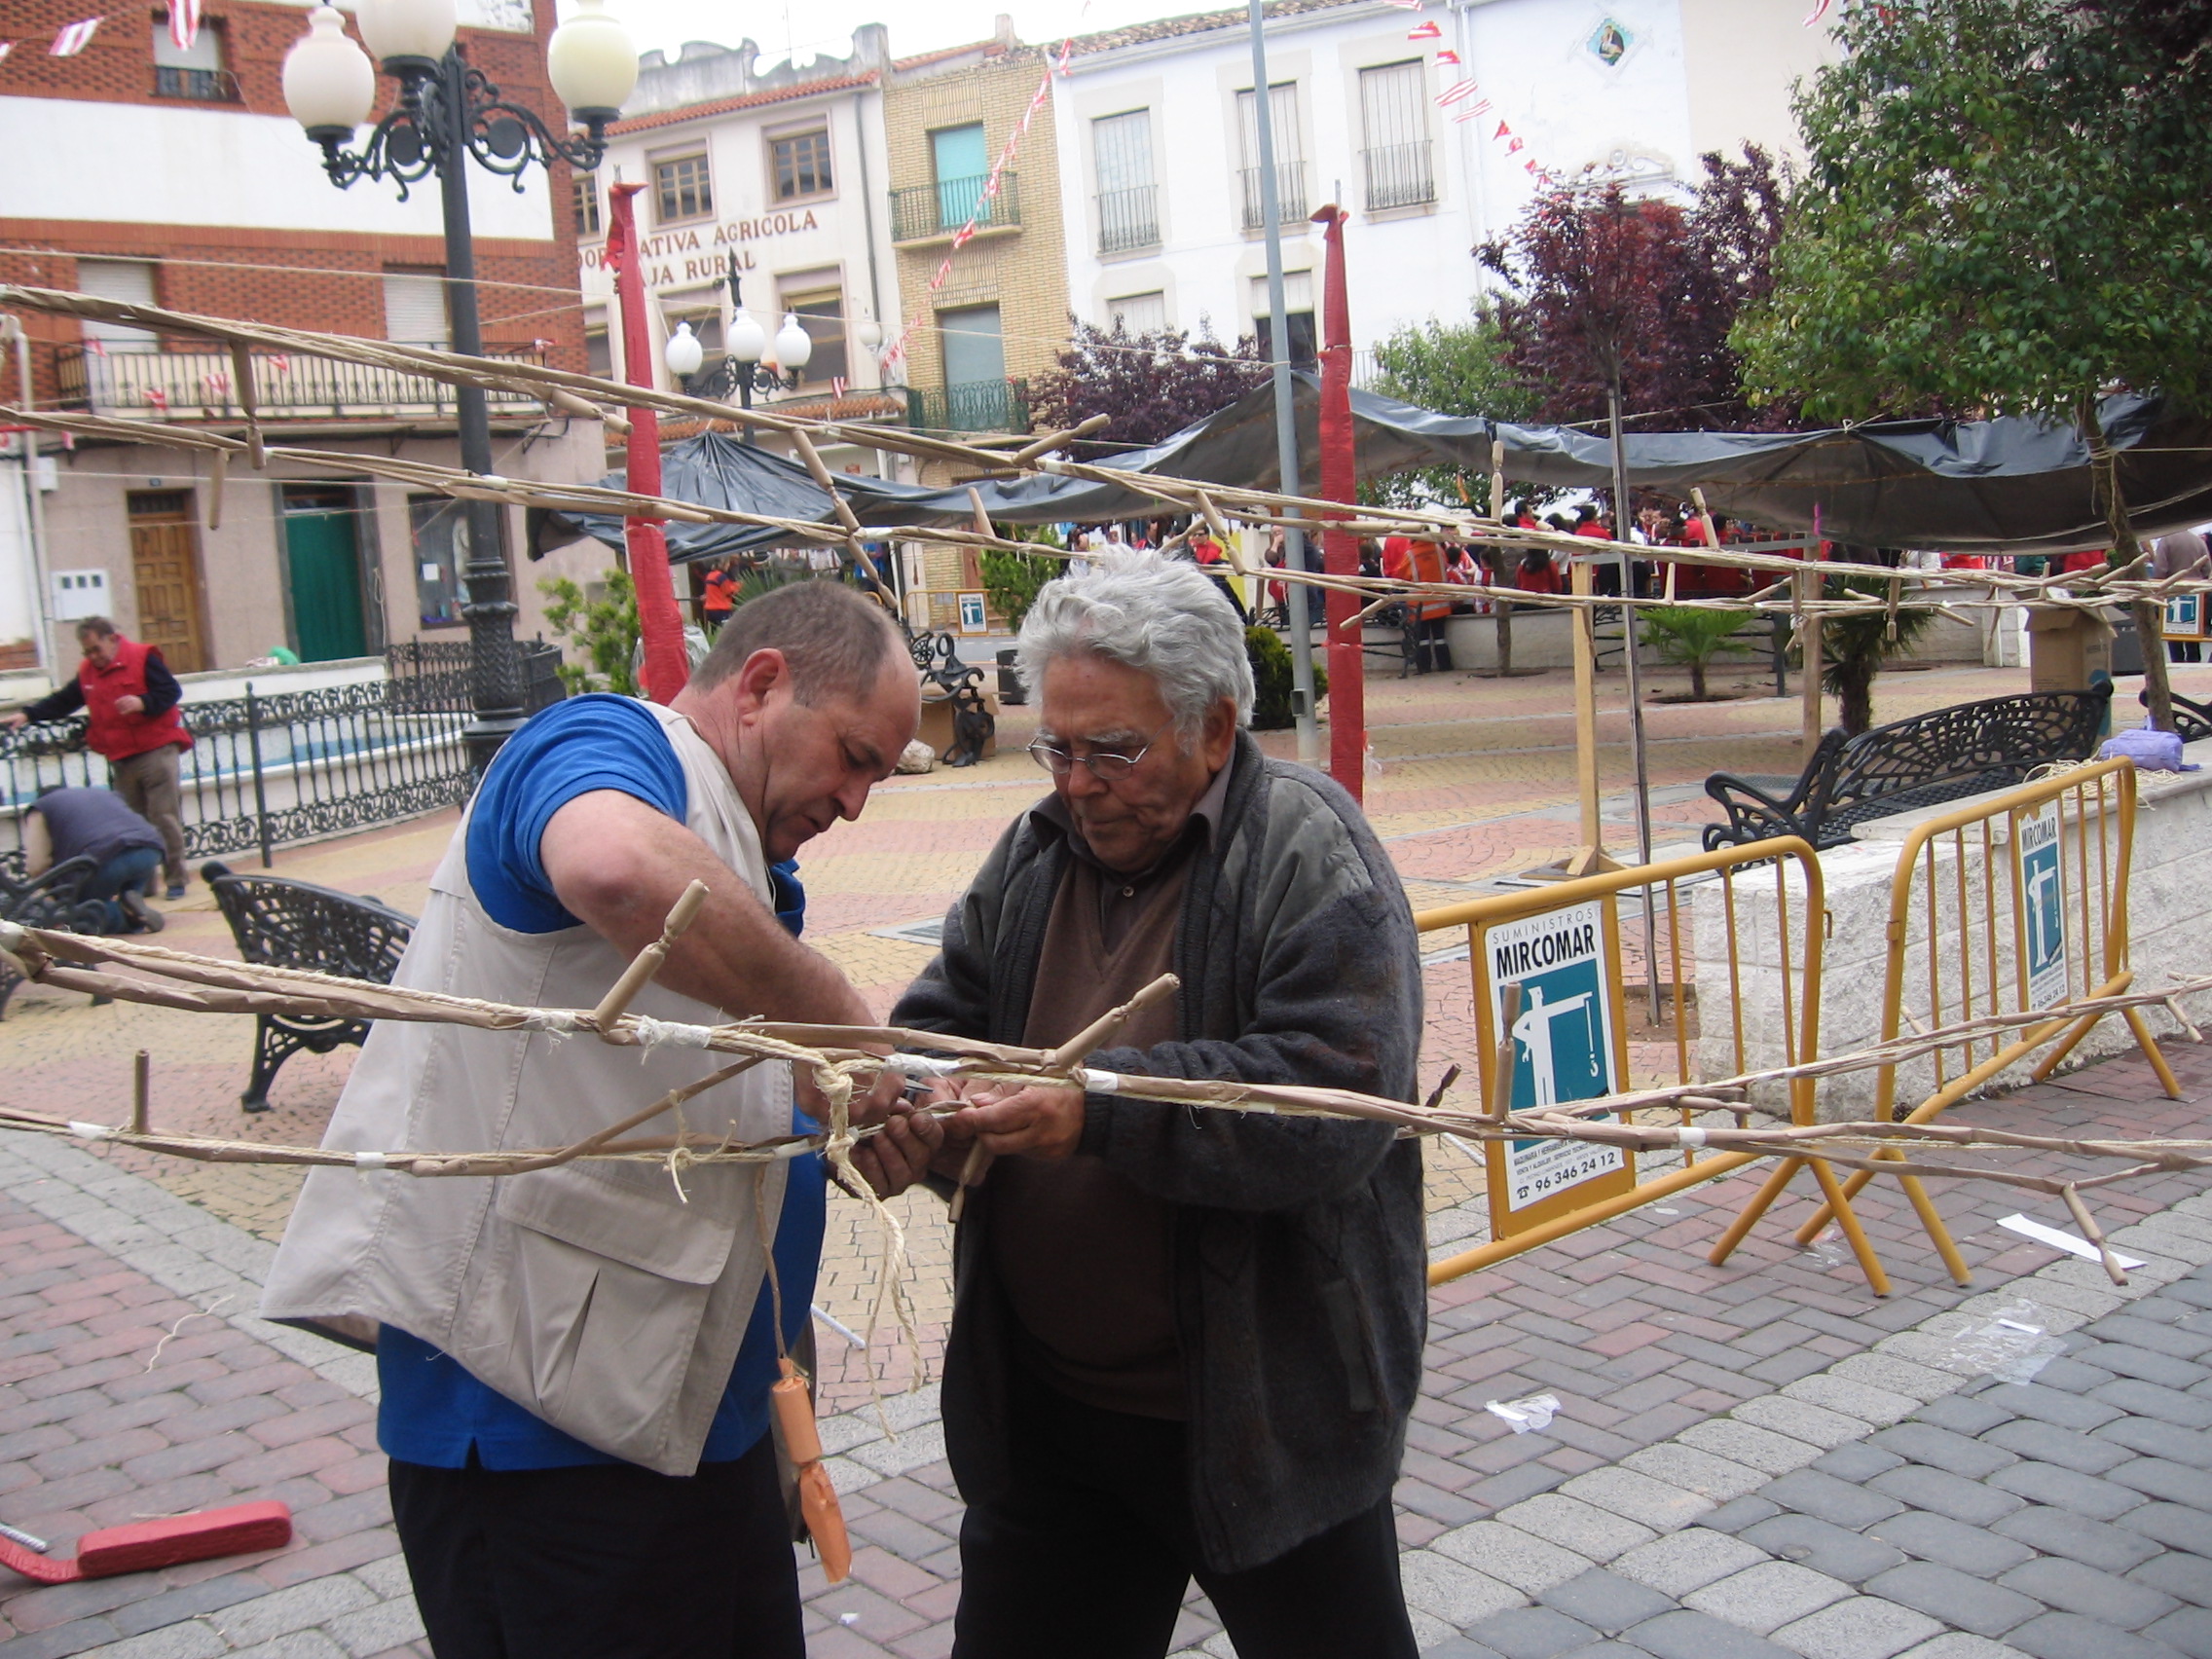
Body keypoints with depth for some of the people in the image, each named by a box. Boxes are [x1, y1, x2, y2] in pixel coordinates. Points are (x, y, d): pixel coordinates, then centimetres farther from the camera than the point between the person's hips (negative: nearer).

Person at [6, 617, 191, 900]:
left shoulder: (142, 658, -6)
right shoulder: (87, 672, 13)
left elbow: (172, 691, -12)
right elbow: (62, 702, 13)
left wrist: (143, 702, -28)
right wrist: (28, 715, 1)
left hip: (156, 751, -6)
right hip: (121, 759, 6)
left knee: (165, 817, -7)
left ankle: (176, 879, -3)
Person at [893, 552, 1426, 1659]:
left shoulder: (1310, 852, -14)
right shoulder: (1035, 853, 6)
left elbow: (1339, 1096, -26)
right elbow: (942, 1016, 12)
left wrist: (1101, 1103, -32)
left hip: (1267, 1418, -6)